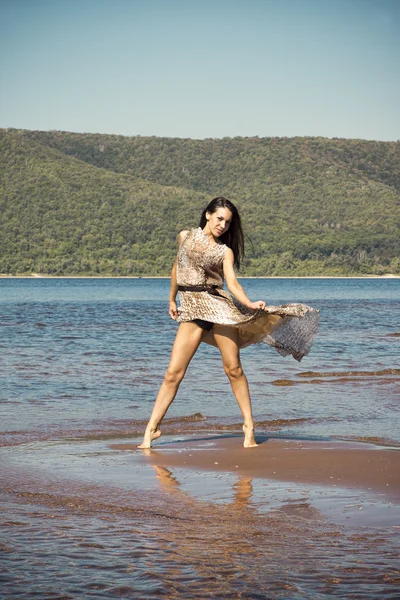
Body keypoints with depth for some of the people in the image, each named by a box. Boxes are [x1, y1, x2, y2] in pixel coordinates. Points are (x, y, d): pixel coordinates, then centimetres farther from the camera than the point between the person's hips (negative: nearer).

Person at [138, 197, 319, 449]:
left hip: (218, 305, -1)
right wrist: (172, 300, 28)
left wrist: (249, 303, -26)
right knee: (174, 373, -5)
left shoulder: (225, 251, 6)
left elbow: (232, 282, -8)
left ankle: (249, 426, 5)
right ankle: (151, 429, 2)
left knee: (233, 368, -4)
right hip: (191, 310, 1)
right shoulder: (185, 237, 11)